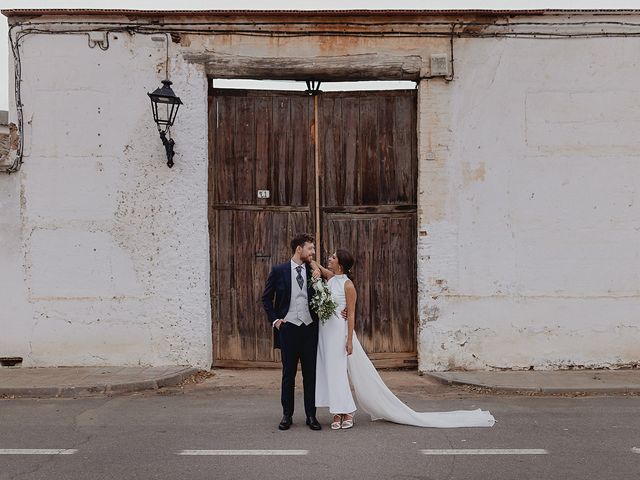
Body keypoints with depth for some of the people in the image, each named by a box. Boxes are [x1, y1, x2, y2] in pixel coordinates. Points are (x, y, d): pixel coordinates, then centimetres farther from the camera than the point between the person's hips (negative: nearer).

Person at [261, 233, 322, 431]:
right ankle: (287, 415, 18)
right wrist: (274, 320, -1)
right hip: (288, 328, -2)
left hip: (309, 328, 2)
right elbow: (266, 298, 7)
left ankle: (311, 415, 15)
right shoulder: (278, 270, 1)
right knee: (288, 373, 6)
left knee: (310, 373, 5)